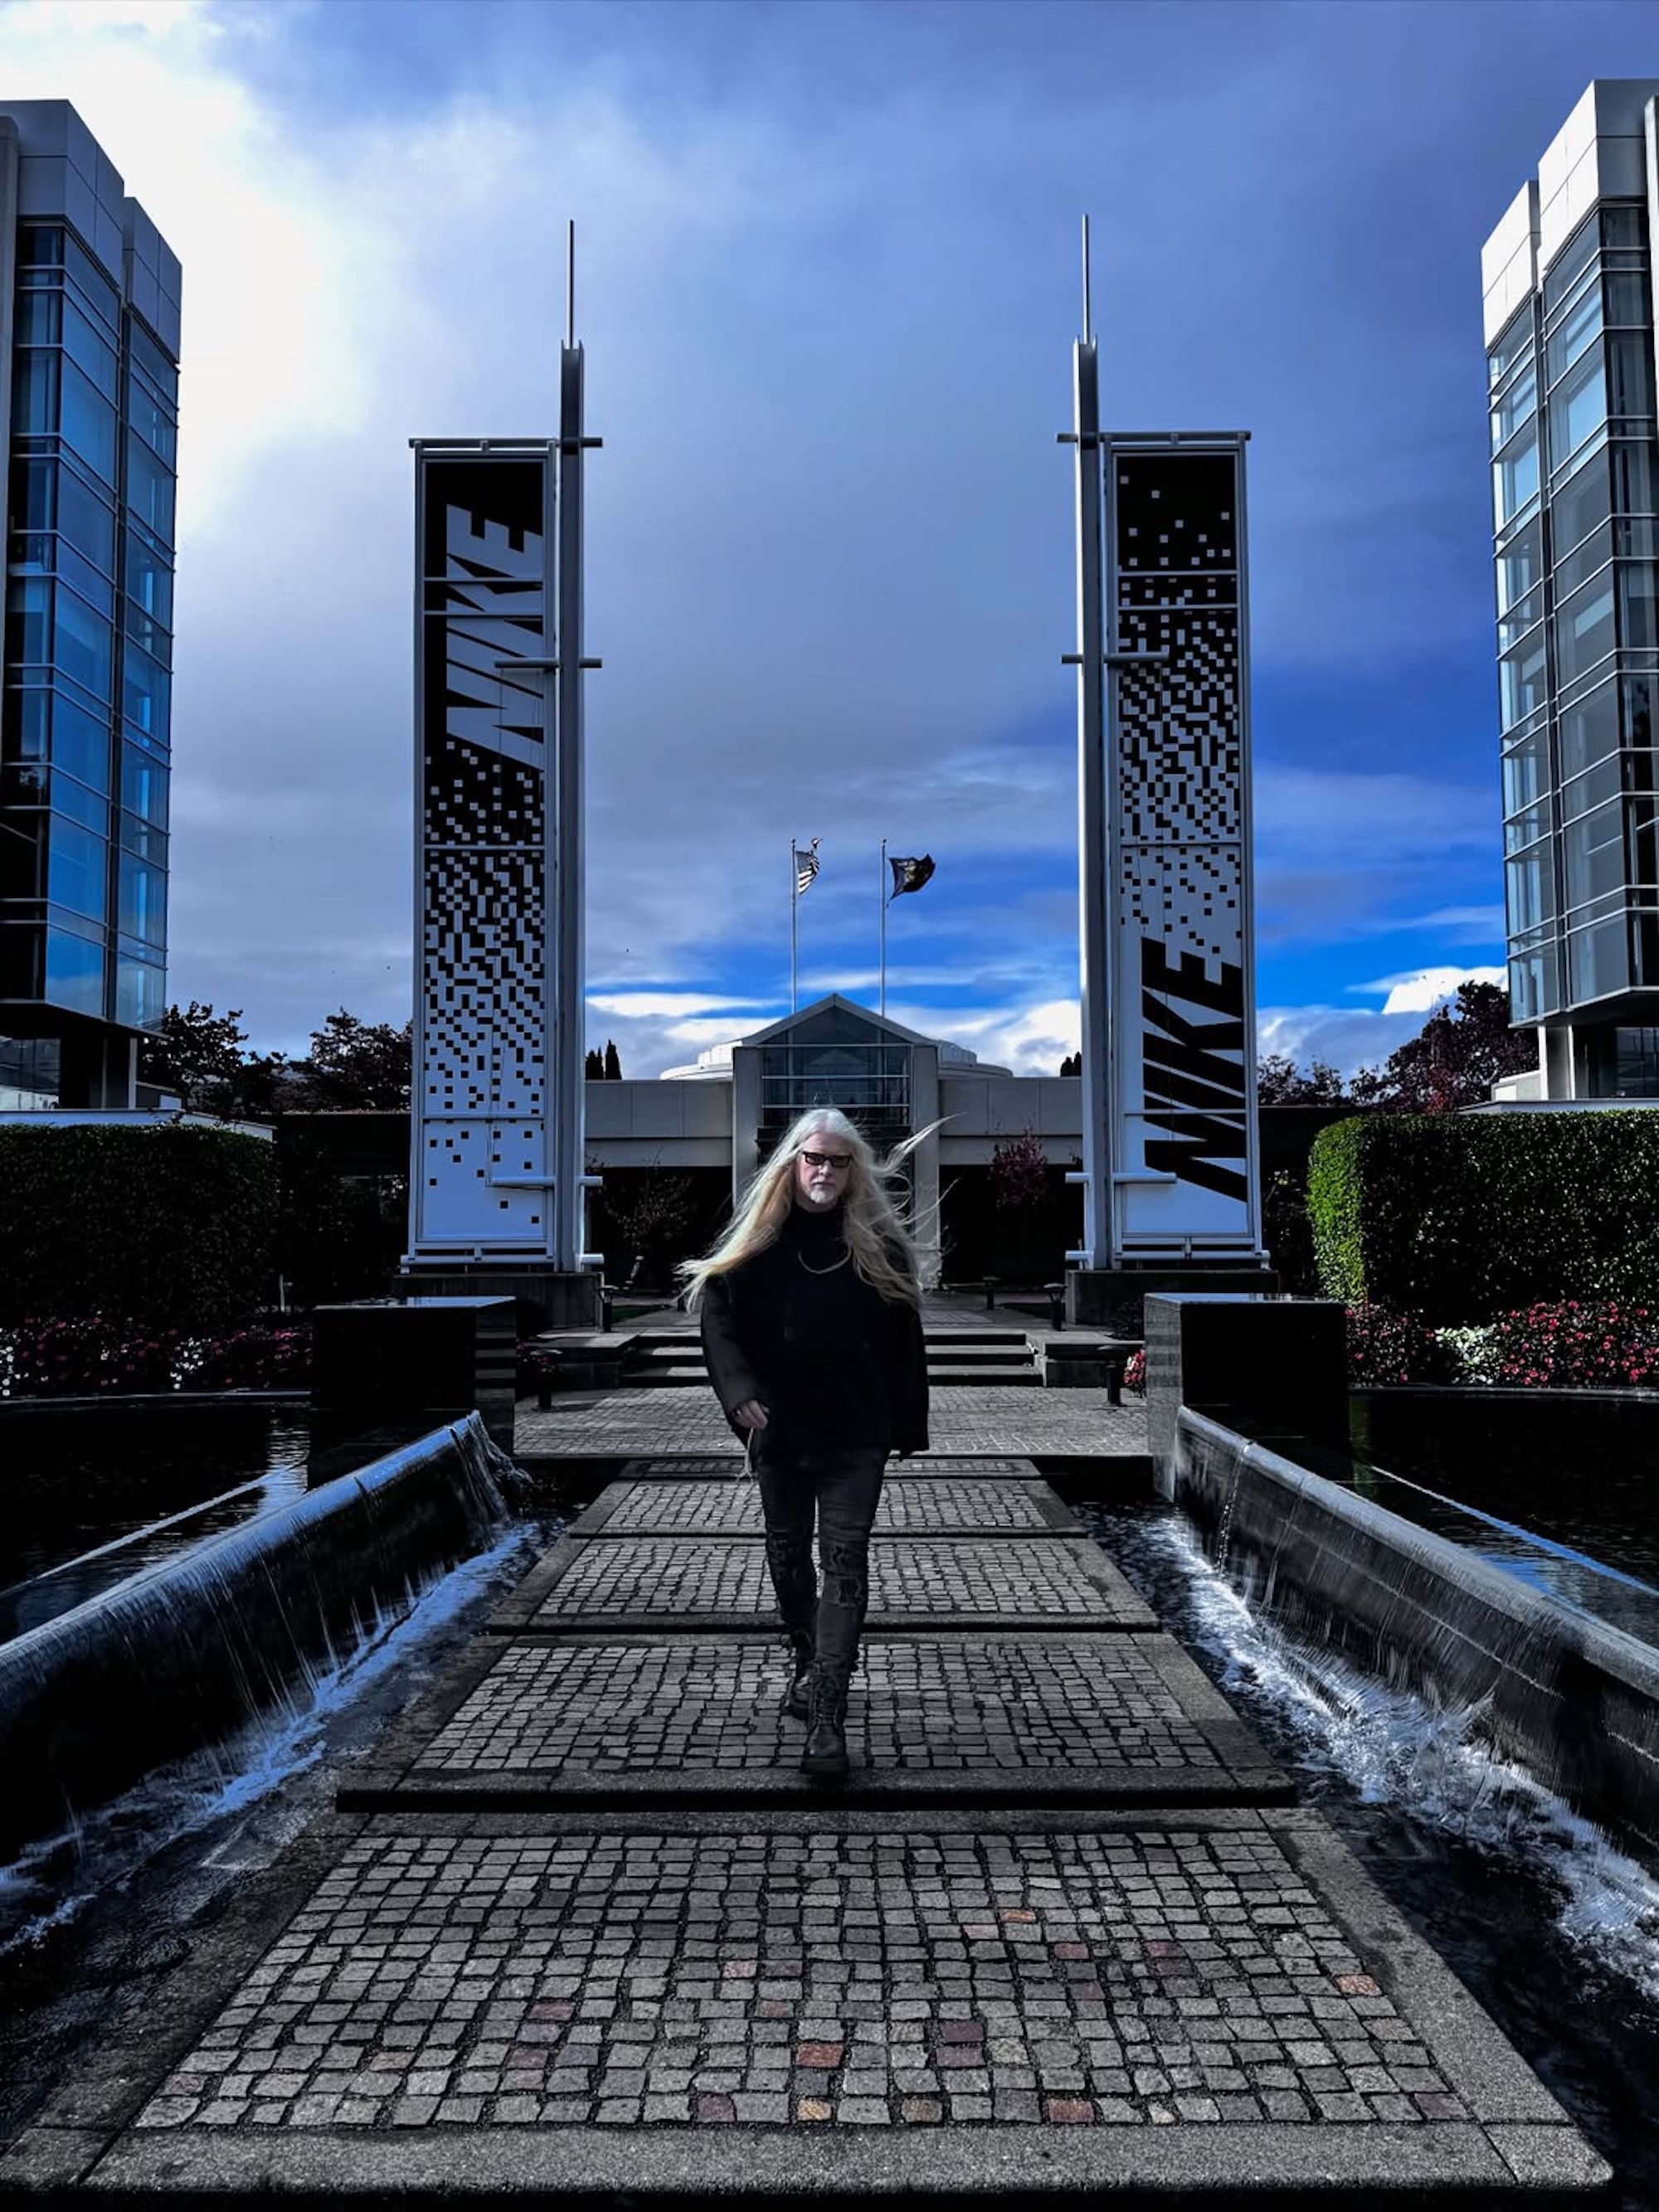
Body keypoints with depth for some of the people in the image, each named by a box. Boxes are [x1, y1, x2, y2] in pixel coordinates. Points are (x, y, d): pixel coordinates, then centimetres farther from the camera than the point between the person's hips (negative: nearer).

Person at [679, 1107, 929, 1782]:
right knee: (788, 1556, 17)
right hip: (781, 1430, 2)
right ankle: (807, 1665, 40)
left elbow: (905, 1340, 1)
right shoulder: (760, 1239, 0)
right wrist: (738, 1390, -22)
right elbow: (719, 1315, -6)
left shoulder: (878, 1242, -1)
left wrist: (910, 1424, 1)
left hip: (856, 1434, -2)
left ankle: (826, 1715, -7)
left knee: (844, 1564, -6)